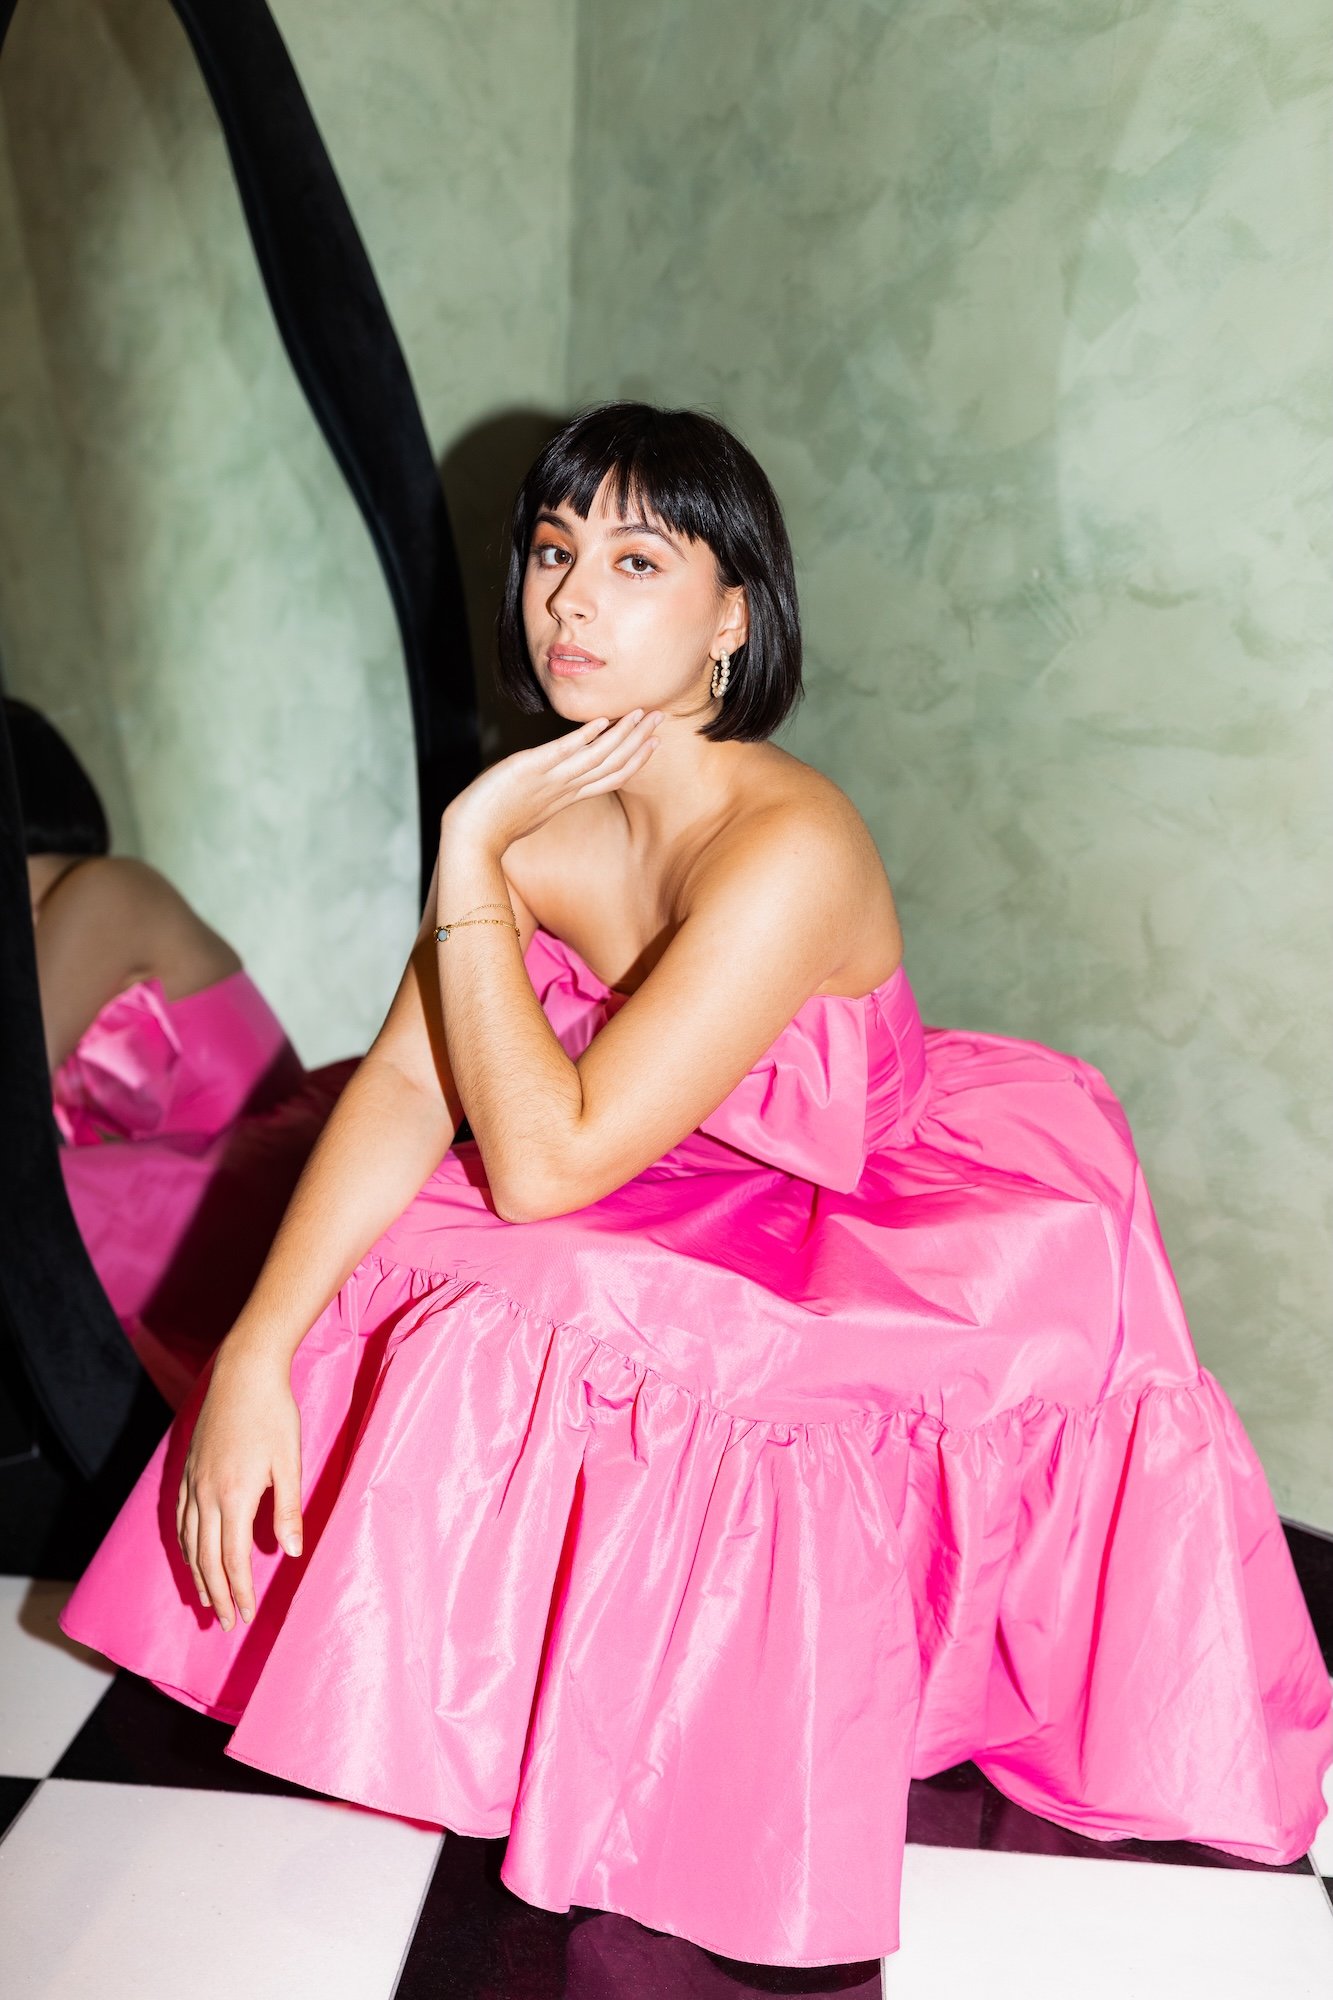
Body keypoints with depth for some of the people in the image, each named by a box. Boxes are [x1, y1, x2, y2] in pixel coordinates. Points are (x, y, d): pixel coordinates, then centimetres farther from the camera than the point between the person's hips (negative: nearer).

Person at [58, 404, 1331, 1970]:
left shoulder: (788, 849, -29)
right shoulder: (541, 806, -7)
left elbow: (545, 1162, -31)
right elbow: (404, 1086, -11)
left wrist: (467, 860, -28)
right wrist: (253, 1354, -20)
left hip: (856, 1279, -6)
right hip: (664, 1240, 6)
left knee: (510, 1348, -25)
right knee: (358, 1313, -7)